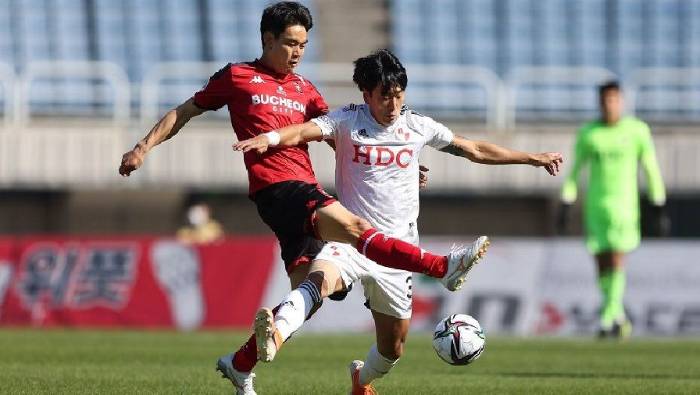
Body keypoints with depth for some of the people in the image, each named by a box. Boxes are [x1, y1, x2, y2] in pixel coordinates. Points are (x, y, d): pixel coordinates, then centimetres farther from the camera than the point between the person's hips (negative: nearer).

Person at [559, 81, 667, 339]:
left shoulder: (637, 131, 1)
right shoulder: (587, 133, 3)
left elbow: (651, 169, 7)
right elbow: (575, 170, 10)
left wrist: (659, 206, 6)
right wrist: (566, 204, 5)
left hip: (625, 204, -2)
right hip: (595, 204, 2)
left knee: (617, 262, -13)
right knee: (602, 263, 2)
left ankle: (608, 319, -14)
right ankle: (619, 316, 20)